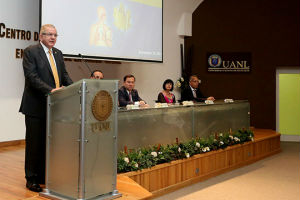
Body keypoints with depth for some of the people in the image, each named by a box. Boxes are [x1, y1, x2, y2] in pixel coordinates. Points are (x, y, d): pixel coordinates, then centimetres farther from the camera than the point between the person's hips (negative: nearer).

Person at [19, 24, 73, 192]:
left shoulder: (58, 53, 14)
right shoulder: (30, 51, -6)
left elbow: (64, 74, 11)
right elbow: (31, 76, -16)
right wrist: (50, 90, -27)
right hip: (36, 106, -6)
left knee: (48, 143, 11)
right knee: (34, 143, 3)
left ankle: (43, 176, 21)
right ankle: (31, 179, 15)